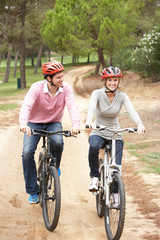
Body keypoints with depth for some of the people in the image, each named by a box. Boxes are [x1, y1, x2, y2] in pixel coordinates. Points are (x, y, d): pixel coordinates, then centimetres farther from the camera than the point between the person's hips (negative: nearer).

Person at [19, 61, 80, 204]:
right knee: (27, 152, -20)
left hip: (54, 123, 1)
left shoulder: (65, 88, -16)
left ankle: (55, 165, 3)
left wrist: (76, 124, -48)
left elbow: (72, 106, -28)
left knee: (58, 143, -32)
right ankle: (33, 191, -5)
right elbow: (26, 106, -35)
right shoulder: (37, 88, -22)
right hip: (34, 123, -1)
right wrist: (23, 124, -55)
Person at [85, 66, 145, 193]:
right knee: (93, 146, -36)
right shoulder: (97, 93, -10)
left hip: (115, 134, 2)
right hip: (98, 133, -2)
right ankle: (95, 177, -16)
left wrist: (139, 124, -43)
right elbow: (92, 108, -29)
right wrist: (89, 121, -51)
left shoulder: (122, 96, -5)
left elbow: (131, 110, -22)